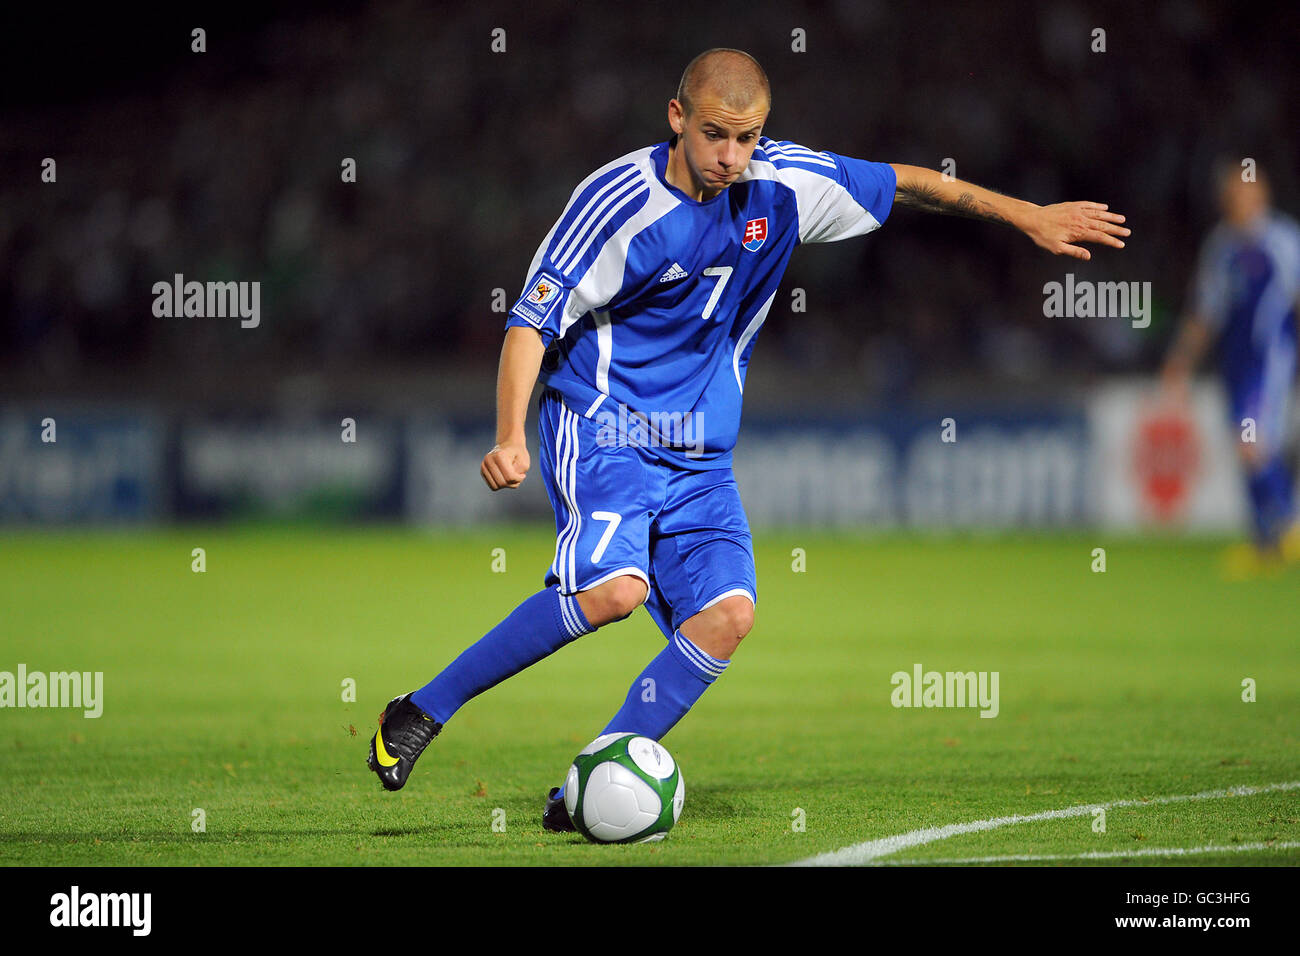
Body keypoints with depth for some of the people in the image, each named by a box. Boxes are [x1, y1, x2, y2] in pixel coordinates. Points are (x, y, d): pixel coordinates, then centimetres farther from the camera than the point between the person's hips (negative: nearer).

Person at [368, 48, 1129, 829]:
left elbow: (905, 183, 14)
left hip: (700, 456, 6)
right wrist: (512, 436, -28)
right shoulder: (621, 202, -16)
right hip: (601, 427, -6)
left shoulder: (782, 182, -2)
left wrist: (1029, 217, 16)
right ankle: (421, 713, -18)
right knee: (614, 587, -30)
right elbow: (532, 321, -14)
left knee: (728, 613, -16)